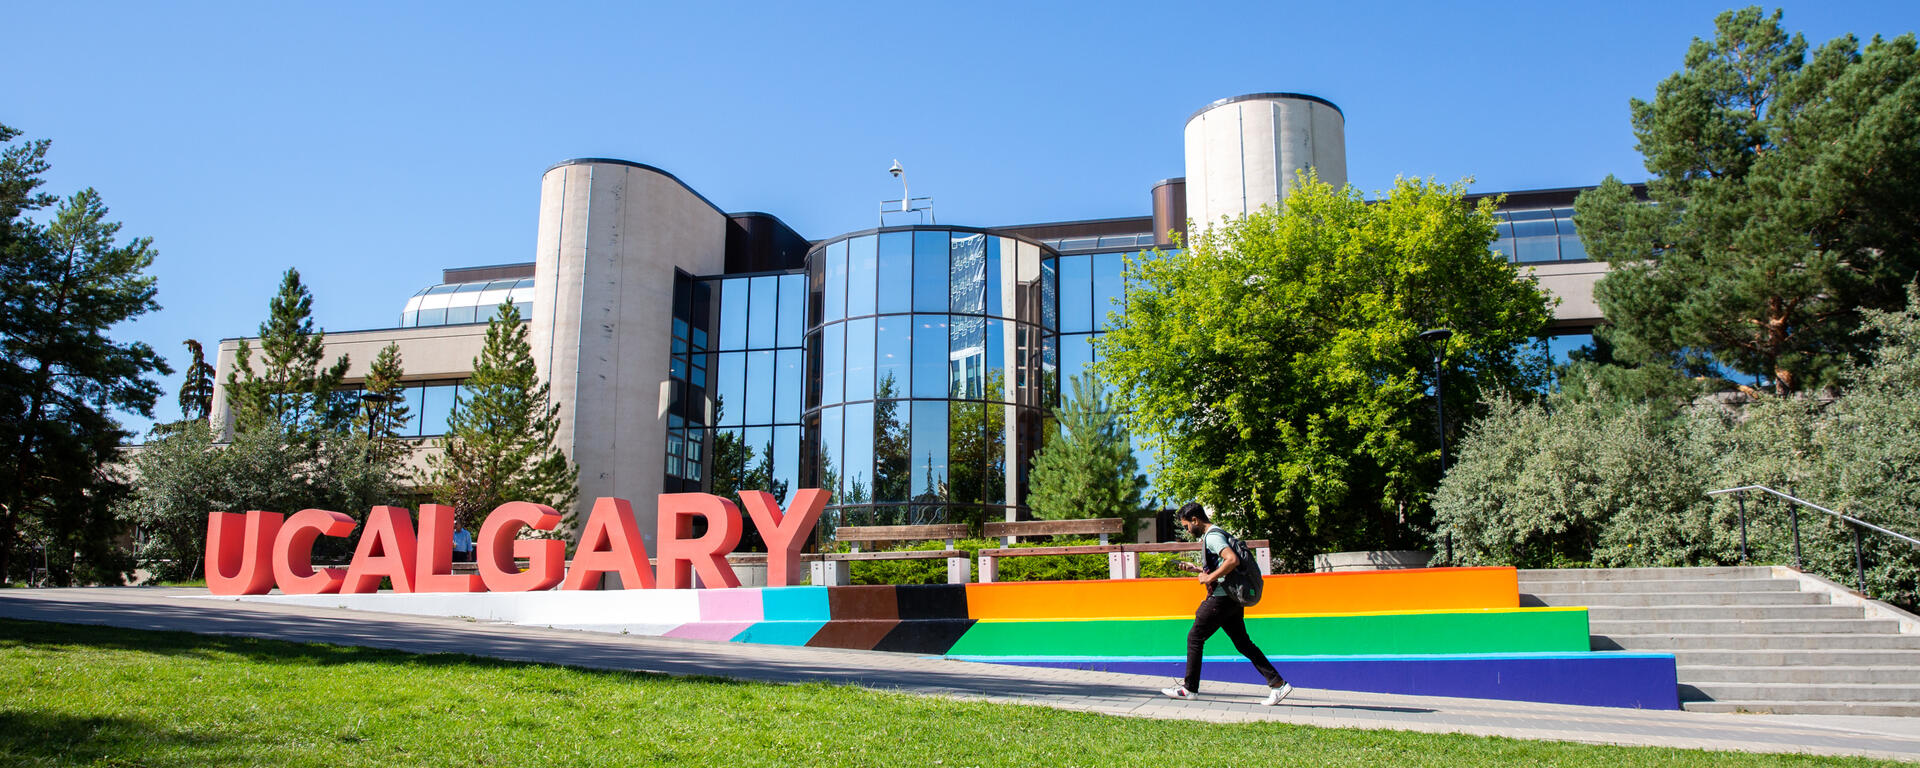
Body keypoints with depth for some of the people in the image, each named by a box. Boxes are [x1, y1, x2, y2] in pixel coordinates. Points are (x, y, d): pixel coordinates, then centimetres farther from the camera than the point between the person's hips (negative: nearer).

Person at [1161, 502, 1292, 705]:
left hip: (1221, 598, -10)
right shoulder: (1212, 535, 19)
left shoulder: (1212, 536, -13)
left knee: (1195, 637, -1)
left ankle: (1189, 688, 6)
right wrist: (1196, 568, 20)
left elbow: (1232, 560, -28)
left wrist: (1209, 578, -21)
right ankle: (1278, 683, 6)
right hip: (1232, 598, 10)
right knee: (1242, 643, 10)